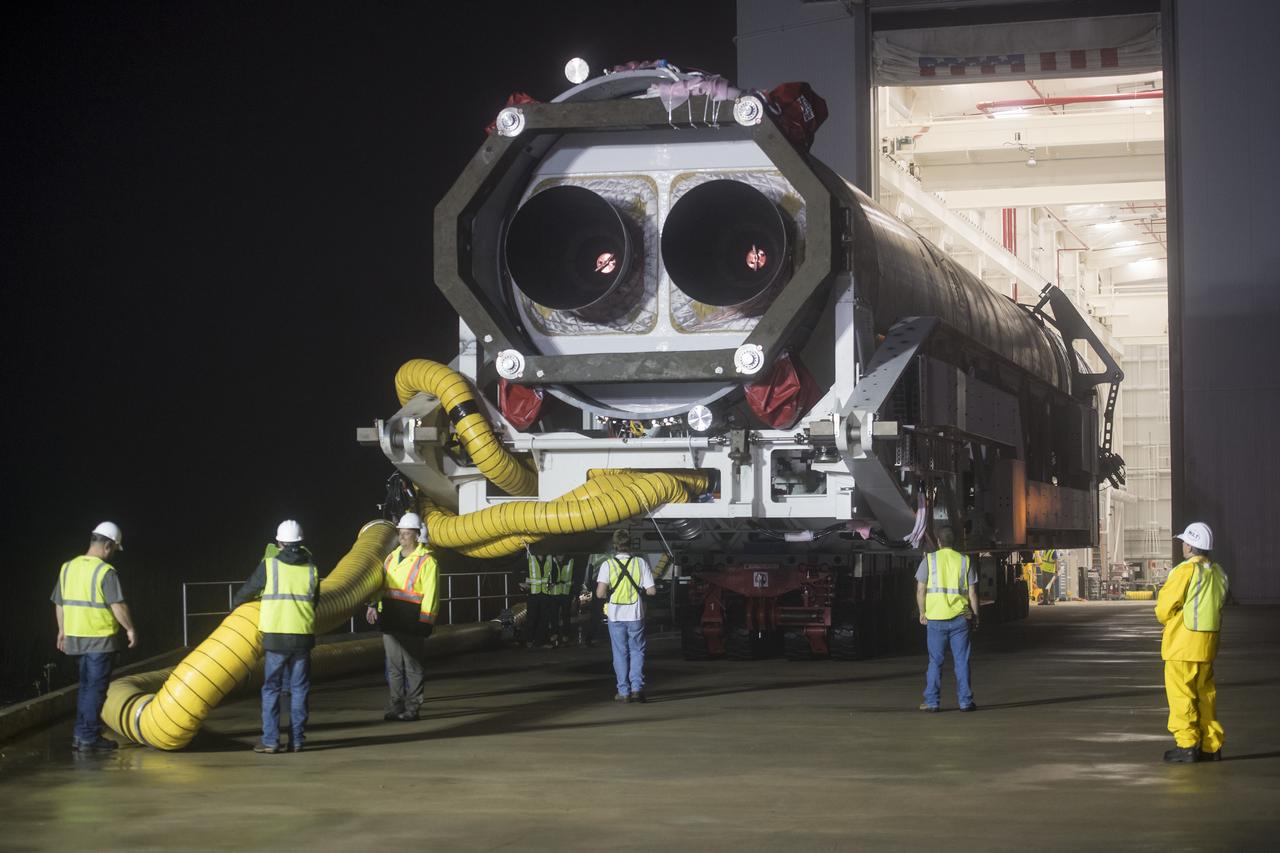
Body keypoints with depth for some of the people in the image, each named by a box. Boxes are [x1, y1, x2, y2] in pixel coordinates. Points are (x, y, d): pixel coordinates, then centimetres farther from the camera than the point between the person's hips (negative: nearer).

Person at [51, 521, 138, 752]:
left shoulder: (68, 567, 7)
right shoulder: (106, 572, -15)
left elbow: (59, 603, 14)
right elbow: (118, 605, -19)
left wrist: (62, 631, 23)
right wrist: (130, 629, -6)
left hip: (75, 638, 7)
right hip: (100, 639, -7)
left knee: (86, 687, 18)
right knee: (95, 689, 0)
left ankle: (80, 735, 20)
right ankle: (89, 738, 1)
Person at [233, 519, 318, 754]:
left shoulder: (269, 565, -3)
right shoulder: (311, 569, 6)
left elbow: (246, 592, 8)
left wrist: (235, 607, 28)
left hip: (276, 637, -3)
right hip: (303, 636, 3)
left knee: (271, 688, 4)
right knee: (299, 689, 9)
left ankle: (270, 741, 0)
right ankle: (296, 740, 10)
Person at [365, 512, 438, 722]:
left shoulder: (426, 561, -7)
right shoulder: (392, 557, 15)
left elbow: (430, 594, -11)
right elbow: (381, 585, 21)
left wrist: (424, 621, -16)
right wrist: (374, 605, 7)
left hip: (411, 622, -7)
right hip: (391, 619, 7)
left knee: (413, 666, 0)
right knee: (394, 665, 10)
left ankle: (412, 707, 5)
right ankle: (396, 705, 16)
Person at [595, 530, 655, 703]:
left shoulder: (608, 564, -7)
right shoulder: (641, 562, -3)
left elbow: (600, 593, -15)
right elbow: (651, 591, -5)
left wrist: (609, 595, 7)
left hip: (616, 615, 0)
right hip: (636, 614, 1)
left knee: (620, 653, 8)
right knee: (637, 651, 12)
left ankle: (624, 691, 8)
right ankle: (637, 687, 1)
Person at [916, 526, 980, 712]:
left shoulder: (929, 560, 0)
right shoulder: (964, 561, 4)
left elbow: (920, 590, -2)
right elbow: (972, 593, 3)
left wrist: (922, 613, 10)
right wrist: (975, 616, 11)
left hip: (936, 618, -1)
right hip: (960, 618, 1)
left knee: (935, 661, 6)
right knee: (961, 661, 5)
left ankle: (931, 701, 6)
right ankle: (965, 701, 5)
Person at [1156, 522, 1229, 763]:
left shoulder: (1186, 571, -14)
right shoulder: (1218, 573, 9)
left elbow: (1165, 608, -12)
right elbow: (1218, 605, 14)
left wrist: (1164, 617, 11)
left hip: (1183, 642, -7)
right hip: (1208, 643, 7)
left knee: (1180, 693, -2)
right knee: (1205, 693, 12)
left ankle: (1186, 744, -5)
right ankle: (1211, 745, 13)